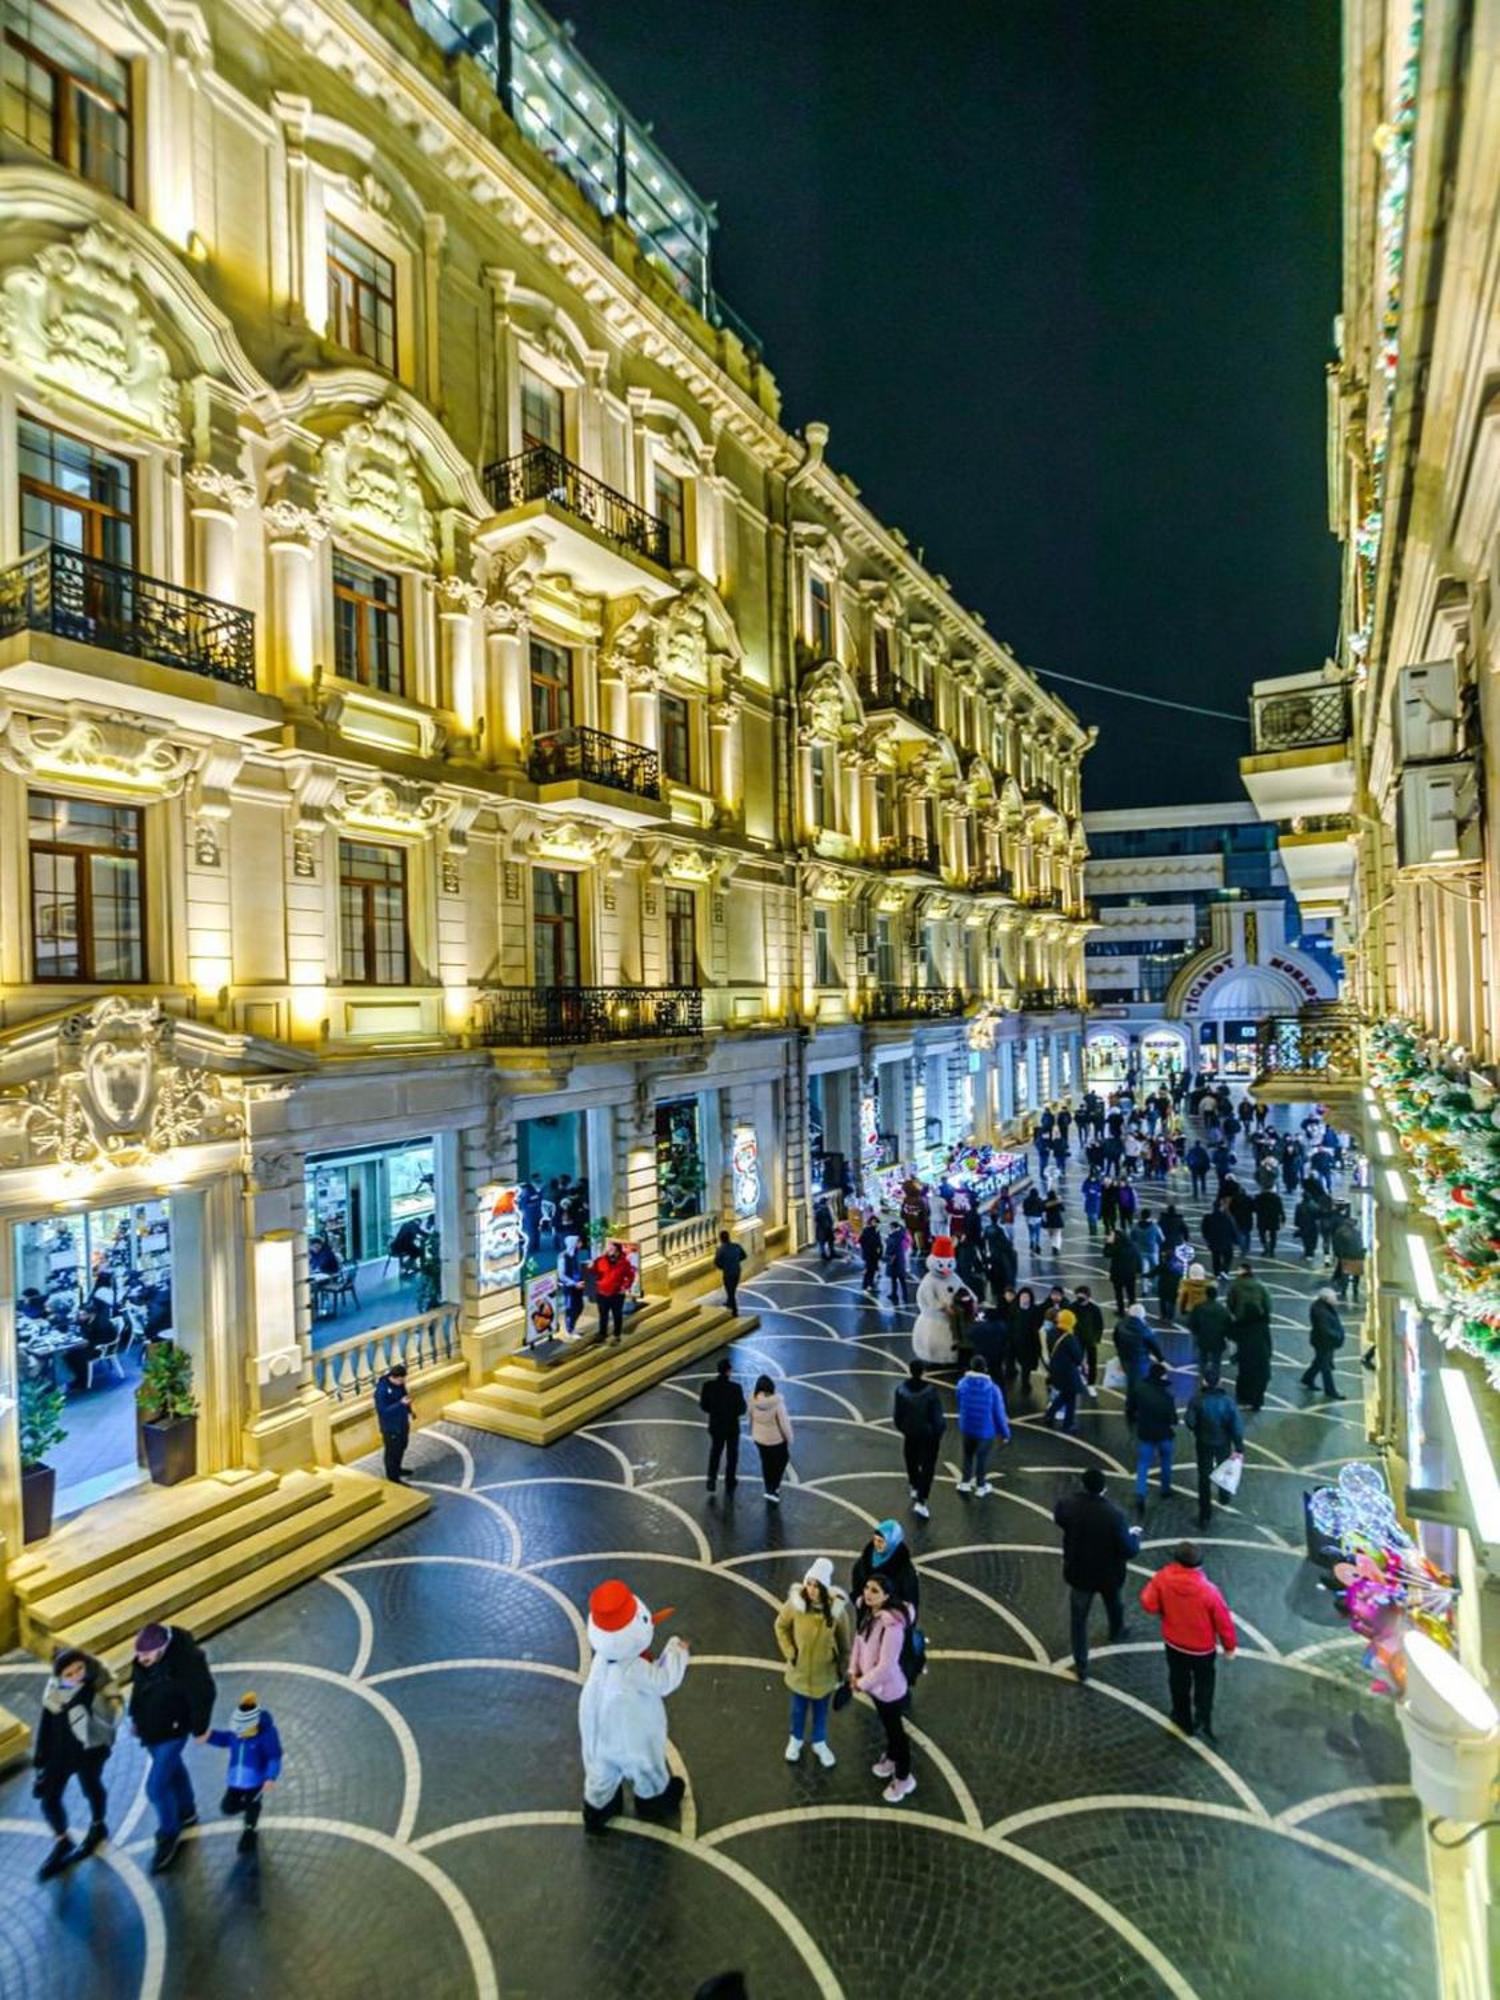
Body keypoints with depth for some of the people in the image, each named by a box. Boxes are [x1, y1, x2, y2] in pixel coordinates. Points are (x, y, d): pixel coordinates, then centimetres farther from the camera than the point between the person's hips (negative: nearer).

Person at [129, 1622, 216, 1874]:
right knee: (173, 1769, 26)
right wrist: (135, 1717, 13)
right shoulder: (143, 1659, -18)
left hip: (171, 1732, -7)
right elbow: (138, 1686, 4)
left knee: (156, 1787, -2)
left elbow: (203, 1695, -24)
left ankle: (169, 1836, 25)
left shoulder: (186, 1663, -38)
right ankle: (187, 1813, 50)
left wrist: (200, 1729, -12)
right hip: (149, 1727, 7)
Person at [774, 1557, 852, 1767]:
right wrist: (789, 1652, -8)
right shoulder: (795, 1603, -25)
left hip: (825, 1671, 0)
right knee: (799, 1708, 23)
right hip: (800, 1669, 0)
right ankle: (796, 1740, 49)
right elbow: (781, 1626, -6)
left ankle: (819, 1743, 47)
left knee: (821, 1709, 22)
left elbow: (845, 1641, -9)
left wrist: (843, 1668, -1)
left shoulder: (837, 1608, -25)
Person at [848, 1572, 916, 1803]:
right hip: (873, 1683, 7)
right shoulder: (867, 1612, -13)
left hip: (888, 1687, -7)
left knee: (895, 1729, 16)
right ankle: (891, 1757, 55)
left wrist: (862, 1683, -20)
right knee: (886, 1725, 30)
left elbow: (885, 1666, -32)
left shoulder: (892, 1624, -37)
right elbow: (858, 1640, 2)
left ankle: (903, 1778, 39)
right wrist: (854, 1671, -3)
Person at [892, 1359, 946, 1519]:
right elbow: (936, 1416, -18)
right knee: (927, 1467, 9)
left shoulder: (901, 1389, -16)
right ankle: (920, 1502, 4)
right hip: (929, 1435, -3)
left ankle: (915, 1489, 48)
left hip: (910, 1433, 3)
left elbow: (897, 1414, -7)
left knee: (912, 1462, 26)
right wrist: (939, 1432, 1)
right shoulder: (930, 1391, -25)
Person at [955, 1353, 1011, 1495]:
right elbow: (999, 1413, -16)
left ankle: (965, 1482, 37)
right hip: (986, 1430, -2)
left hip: (966, 1427, 2)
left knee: (968, 1454, 26)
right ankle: (981, 1486, 37)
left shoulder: (962, 1383, -17)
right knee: (982, 1457, 19)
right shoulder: (992, 1388, -27)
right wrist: (1005, 1433, -2)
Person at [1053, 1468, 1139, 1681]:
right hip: (1109, 1574, -1)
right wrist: (1134, 1535, -2)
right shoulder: (1114, 1514, -33)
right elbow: (1128, 1550, -24)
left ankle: (1081, 1666, 26)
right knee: (1114, 1605, 32)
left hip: (1078, 1573, 1)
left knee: (1079, 1619, 19)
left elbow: (1058, 1519, 2)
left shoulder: (1067, 1504, -22)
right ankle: (1116, 1633, 60)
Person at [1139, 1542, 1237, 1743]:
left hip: (1174, 1643, 2)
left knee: (1179, 1681, 25)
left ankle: (1184, 1720, 42)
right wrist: (1229, 1645, 1)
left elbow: (1148, 1604, -15)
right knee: (1204, 1683, 26)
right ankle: (1203, 1721, 21)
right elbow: (1223, 1621, -18)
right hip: (1203, 1647, -2)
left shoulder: (1163, 1578, -26)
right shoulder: (1208, 1590, -32)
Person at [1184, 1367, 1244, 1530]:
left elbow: (1189, 1421, -18)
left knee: (1204, 1477, 11)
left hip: (1203, 1443, -1)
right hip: (1223, 1442, 1)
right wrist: (1239, 1448, -9)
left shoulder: (1196, 1399, -23)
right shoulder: (1227, 1400, -22)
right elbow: (1236, 1426, -19)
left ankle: (1205, 1515, 14)